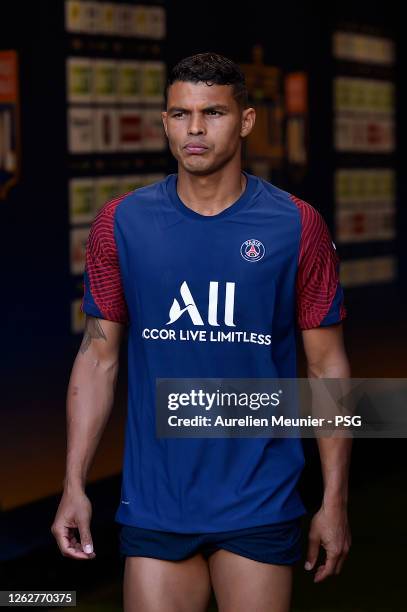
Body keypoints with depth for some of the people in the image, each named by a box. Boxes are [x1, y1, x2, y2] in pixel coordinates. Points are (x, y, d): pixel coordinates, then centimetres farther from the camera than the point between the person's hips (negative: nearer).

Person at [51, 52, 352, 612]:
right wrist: (74, 486, 0)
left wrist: (335, 501, -1)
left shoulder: (298, 226, -3)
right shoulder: (121, 224, 1)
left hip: (260, 503, -1)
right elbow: (99, 356, 5)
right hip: (154, 504, 1)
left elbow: (327, 365, 0)